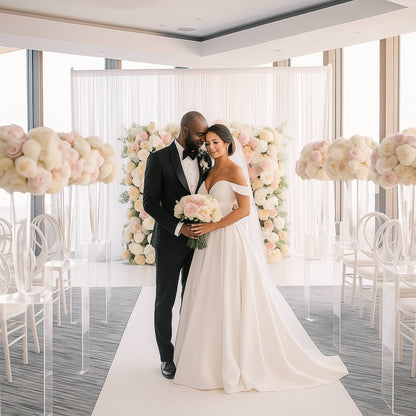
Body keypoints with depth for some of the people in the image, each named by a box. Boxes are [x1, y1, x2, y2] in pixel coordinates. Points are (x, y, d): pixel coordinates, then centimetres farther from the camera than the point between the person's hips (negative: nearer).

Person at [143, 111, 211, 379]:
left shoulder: (205, 159, 6)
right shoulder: (159, 159, -8)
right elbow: (150, 203, -11)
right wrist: (179, 227, -19)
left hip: (198, 239, 4)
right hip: (171, 242, -4)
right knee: (165, 301, 8)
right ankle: (167, 357, 22)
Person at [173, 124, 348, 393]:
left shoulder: (235, 170, -9)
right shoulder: (210, 171, 14)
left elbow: (244, 209, -16)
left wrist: (213, 227, -17)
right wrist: (198, 226, 3)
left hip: (232, 240, -8)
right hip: (211, 242, 8)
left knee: (236, 298, -3)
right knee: (211, 300, 8)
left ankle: (242, 363, 8)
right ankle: (215, 360, 18)